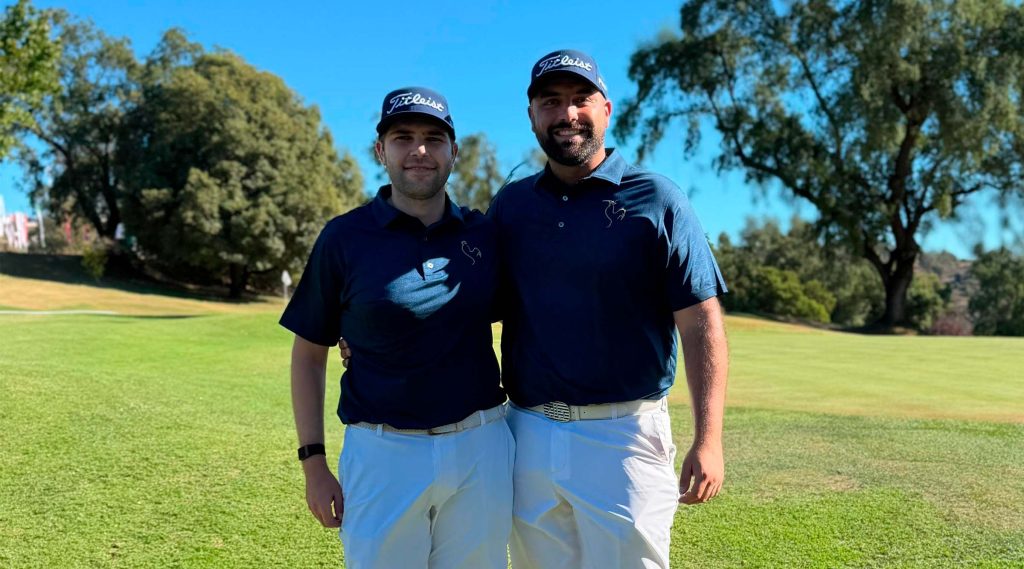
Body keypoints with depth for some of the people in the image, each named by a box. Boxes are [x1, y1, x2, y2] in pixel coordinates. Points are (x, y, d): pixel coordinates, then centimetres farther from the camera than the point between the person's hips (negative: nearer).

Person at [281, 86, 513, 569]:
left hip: (481, 447, 3)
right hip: (383, 454, -2)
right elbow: (309, 354, 2)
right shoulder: (344, 237, -3)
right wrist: (313, 462, -2)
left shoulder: (485, 234, 3)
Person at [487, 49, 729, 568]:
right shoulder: (509, 204, 8)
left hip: (623, 434, -4)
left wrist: (707, 440, -13)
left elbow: (701, 325, -6)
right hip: (527, 435, 4)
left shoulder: (655, 200, -3)